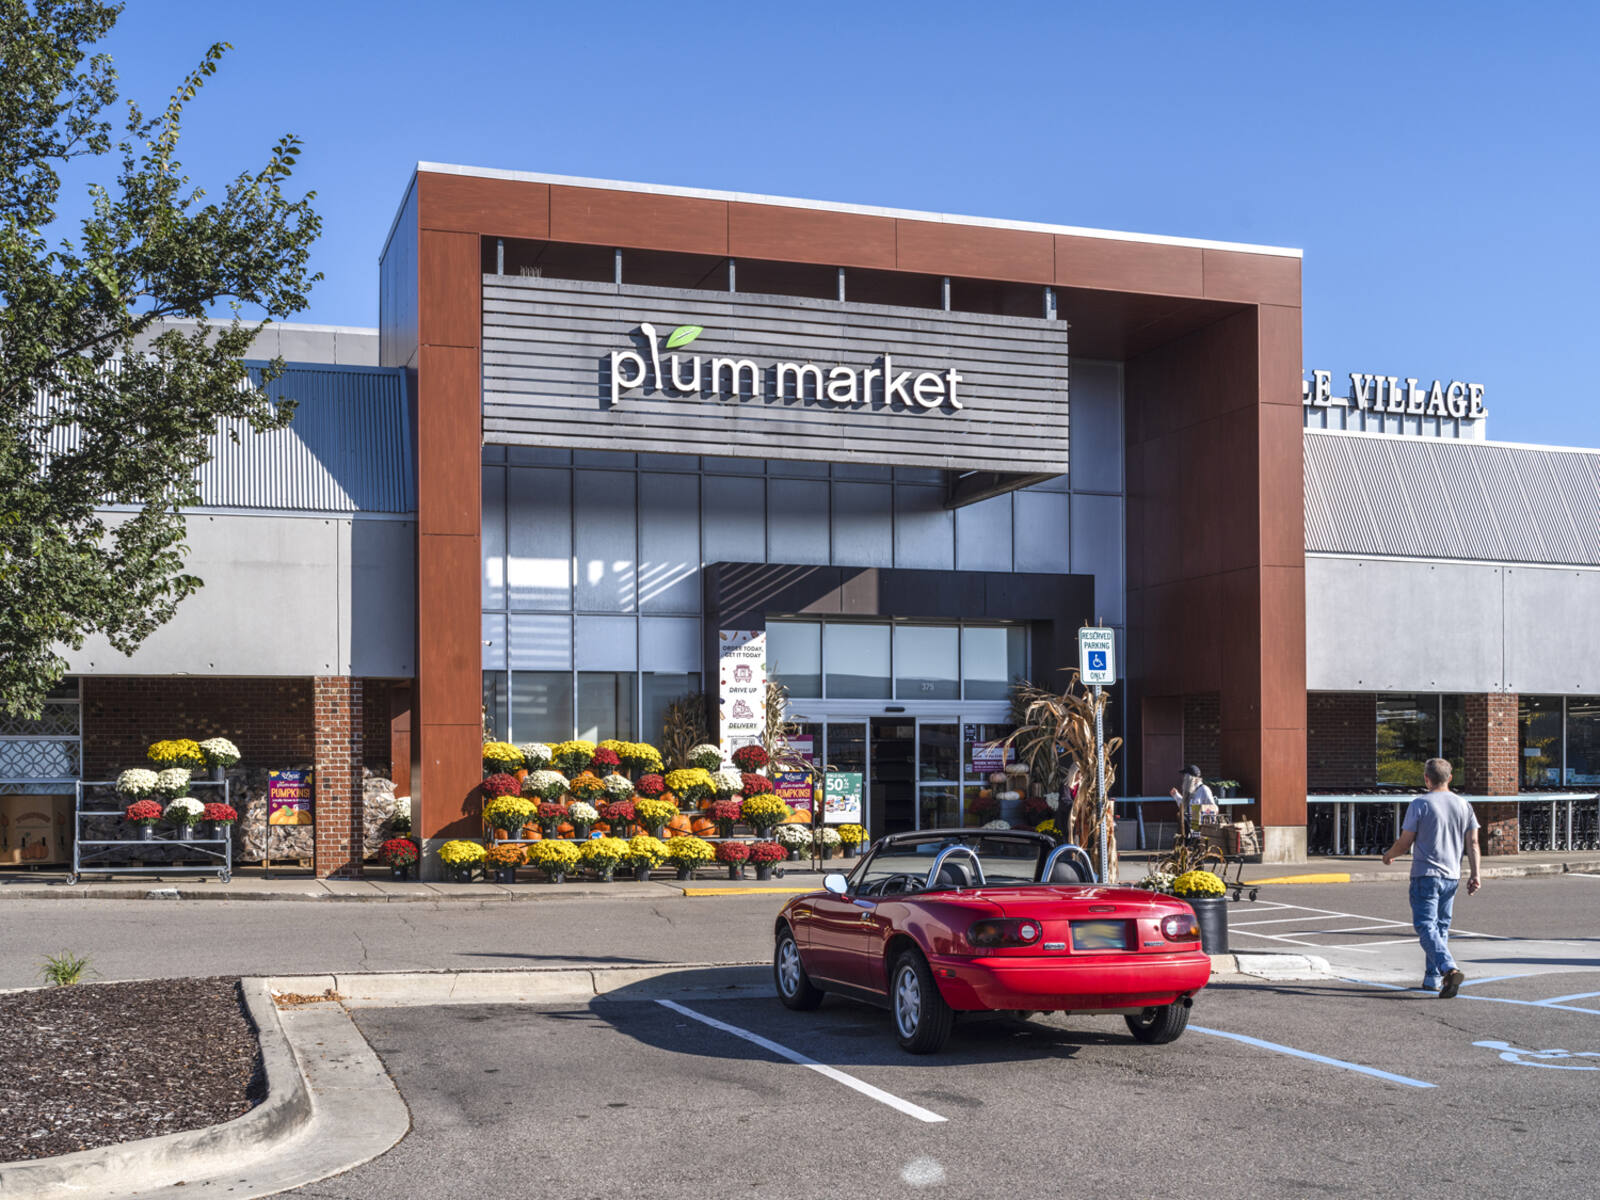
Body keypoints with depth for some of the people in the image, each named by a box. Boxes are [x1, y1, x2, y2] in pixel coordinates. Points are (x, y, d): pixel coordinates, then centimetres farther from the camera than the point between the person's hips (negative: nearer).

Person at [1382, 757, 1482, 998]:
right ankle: (1432, 979, 19)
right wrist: (1474, 874, 7)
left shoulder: (1420, 804, -8)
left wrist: (1388, 856, 12)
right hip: (1452, 876, 6)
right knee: (1441, 927, 14)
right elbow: (1473, 843, 5)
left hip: (1425, 874, -6)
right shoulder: (1464, 805, 8)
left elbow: (1405, 843, -6)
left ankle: (1449, 969, -28)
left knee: (1426, 926, -8)